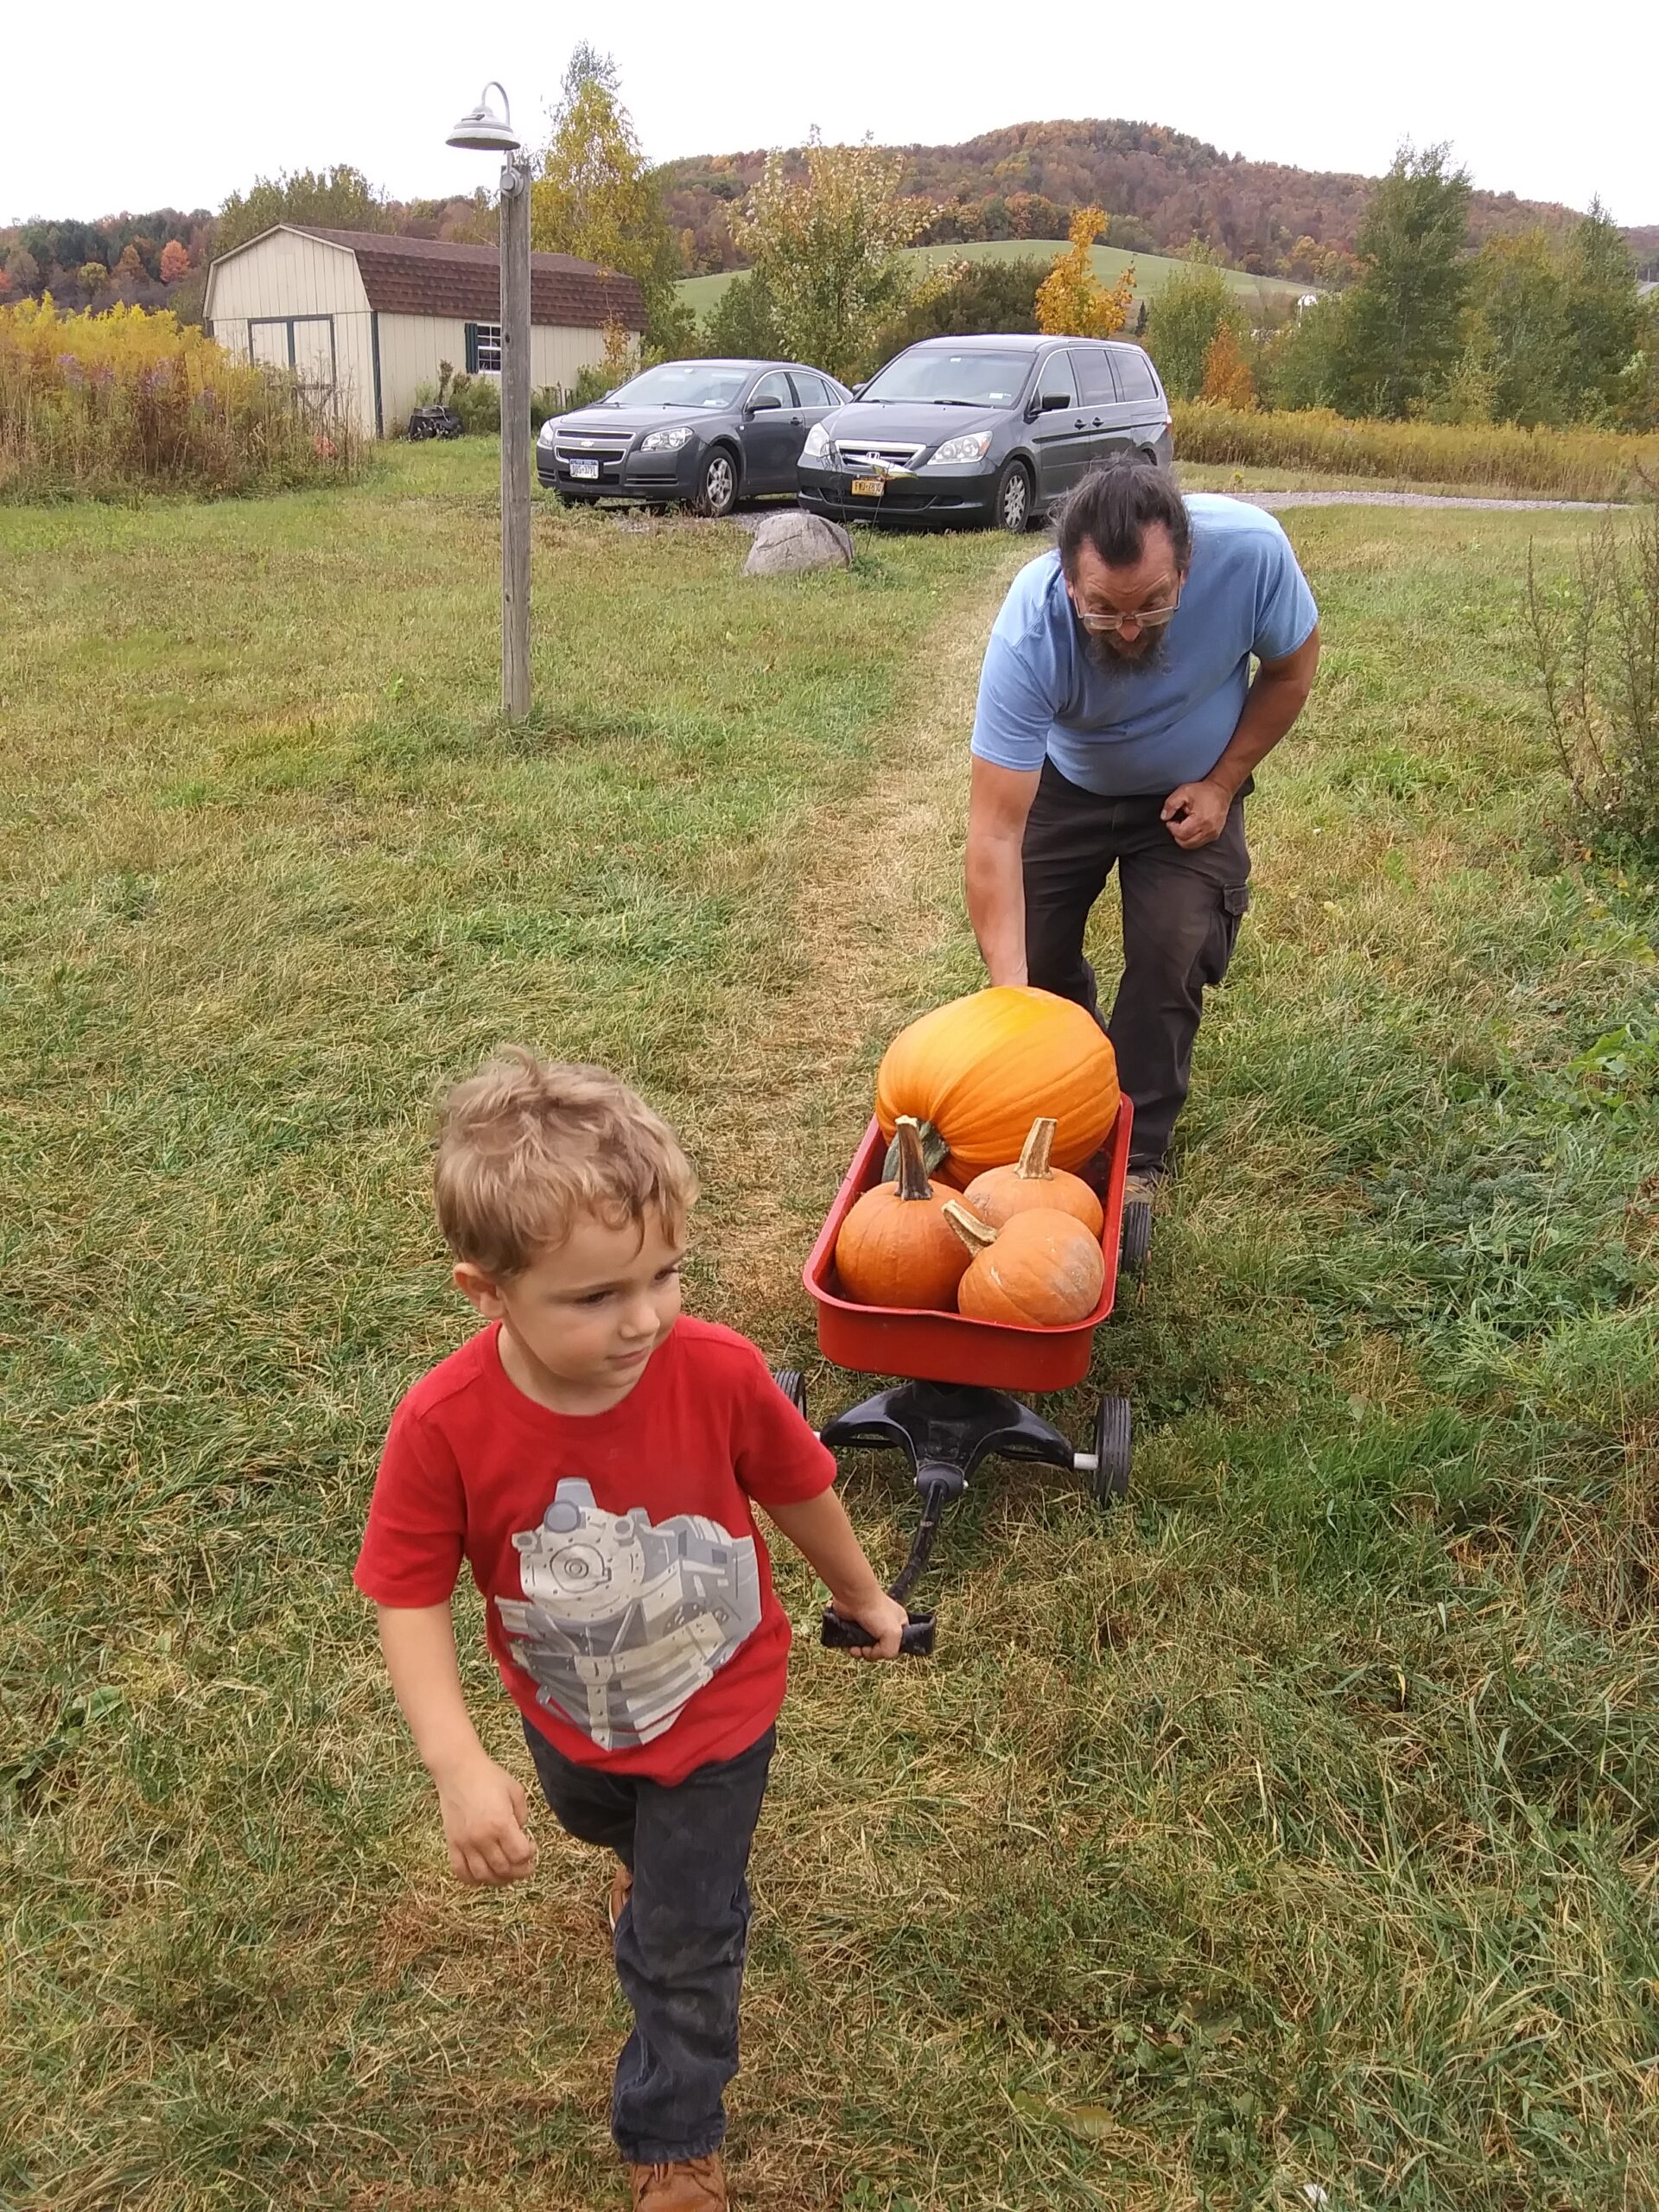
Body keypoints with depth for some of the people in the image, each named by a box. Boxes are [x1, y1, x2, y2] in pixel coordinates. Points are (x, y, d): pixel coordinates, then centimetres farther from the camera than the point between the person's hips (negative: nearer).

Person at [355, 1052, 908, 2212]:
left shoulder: (720, 1373, -34)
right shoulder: (444, 1425, -34)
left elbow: (797, 1490, -14)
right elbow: (411, 1597, -21)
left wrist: (864, 1599, 4)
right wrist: (459, 1767, -30)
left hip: (714, 1706, -2)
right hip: (570, 1716, 3)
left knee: (686, 1944, 14)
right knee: (595, 1818, 37)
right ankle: (654, 1857, 75)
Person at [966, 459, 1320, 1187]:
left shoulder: (1250, 550, -36)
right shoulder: (1030, 631, -39)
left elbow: (1291, 667, -11)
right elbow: (995, 829, -41)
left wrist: (1220, 784, -16)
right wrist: (1009, 991, -49)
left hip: (1186, 793, 0)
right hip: (1063, 783, 0)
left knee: (1173, 956, -13)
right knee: (1033, 947, -1)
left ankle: (1135, 1150, 4)